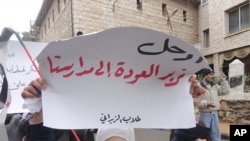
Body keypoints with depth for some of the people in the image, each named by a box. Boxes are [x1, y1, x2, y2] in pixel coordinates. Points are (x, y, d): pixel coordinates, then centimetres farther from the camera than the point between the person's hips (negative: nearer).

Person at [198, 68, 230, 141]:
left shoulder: (215, 86, 9)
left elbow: (225, 91, 6)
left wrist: (224, 81, 0)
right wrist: (207, 103, -32)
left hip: (214, 113, 6)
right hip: (205, 114, -6)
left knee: (216, 134, 15)